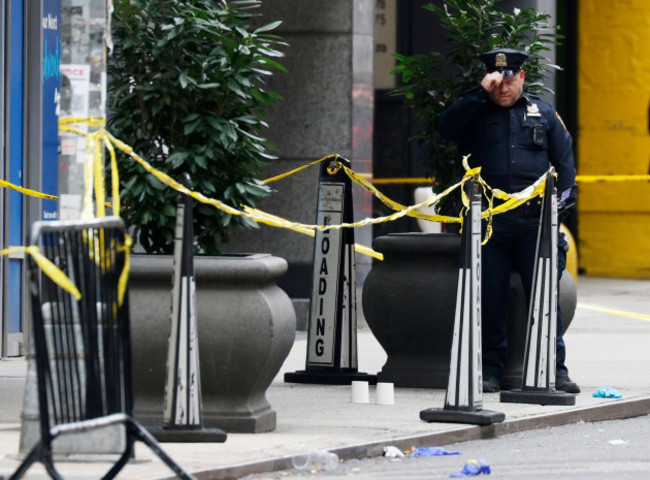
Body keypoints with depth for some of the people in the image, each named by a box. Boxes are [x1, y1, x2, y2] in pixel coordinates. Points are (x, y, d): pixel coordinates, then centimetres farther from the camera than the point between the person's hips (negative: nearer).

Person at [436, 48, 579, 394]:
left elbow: (564, 163, 16)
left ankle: (555, 370, 2)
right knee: (491, 297, 1)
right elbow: (445, 127, -7)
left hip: (535, 220, 0)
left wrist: (561, 201, 1)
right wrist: (481, 92, -10)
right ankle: (490, 371, 7)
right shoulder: (475, 115, 13)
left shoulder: (544, 114, 16)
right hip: (490, 220, 0)